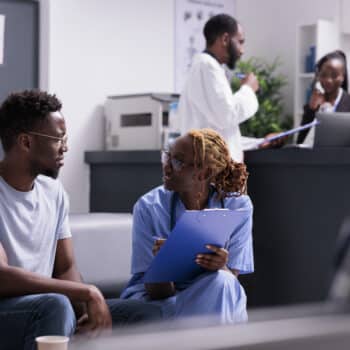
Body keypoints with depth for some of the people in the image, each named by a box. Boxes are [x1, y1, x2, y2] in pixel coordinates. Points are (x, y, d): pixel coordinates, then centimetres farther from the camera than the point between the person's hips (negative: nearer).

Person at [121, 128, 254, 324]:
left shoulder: (237, 206, -7)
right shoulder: (149, 208, -11)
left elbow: (230, 280, -9)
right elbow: (156, 292, -12)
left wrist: (221, 268, -33)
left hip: (213, 304, 2)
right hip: (154, 301, -2)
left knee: (219, 283, -33)